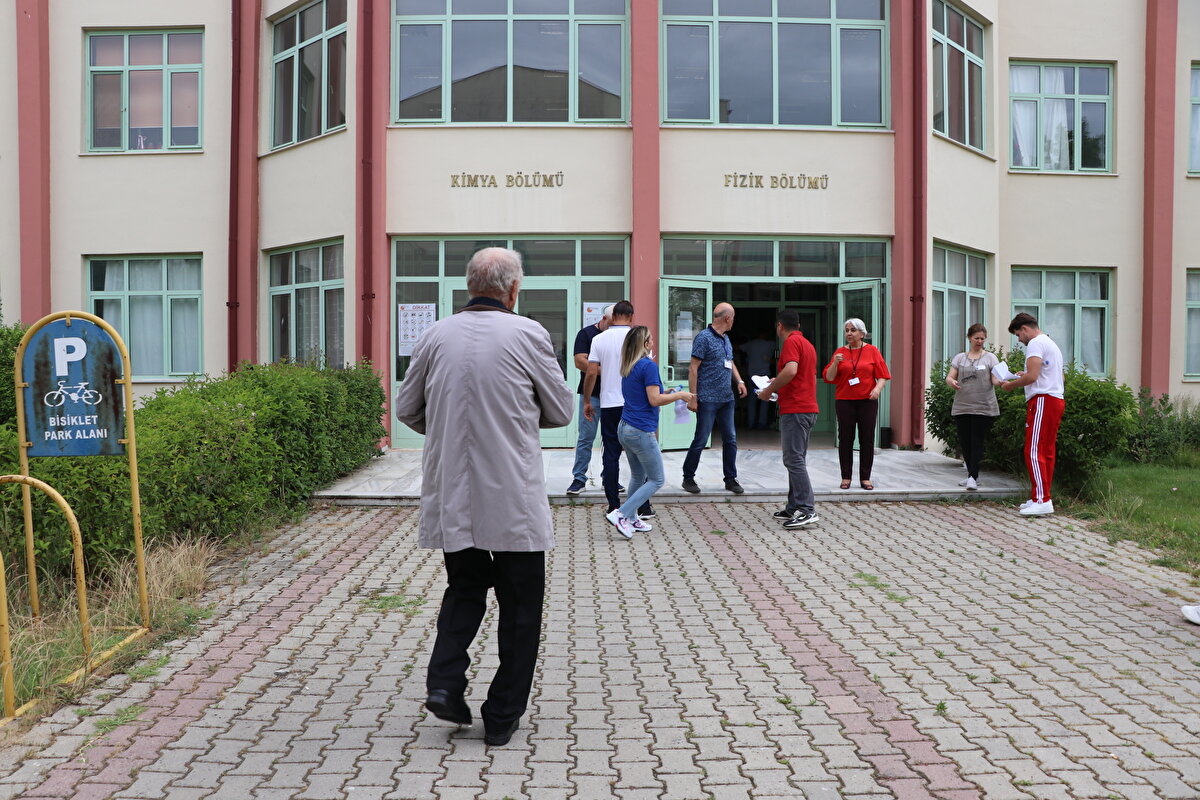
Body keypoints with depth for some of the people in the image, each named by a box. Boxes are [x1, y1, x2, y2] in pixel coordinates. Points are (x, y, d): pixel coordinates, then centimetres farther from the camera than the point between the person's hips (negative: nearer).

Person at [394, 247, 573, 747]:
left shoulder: (437, 336, 1)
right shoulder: (527, 335, -9)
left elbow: (406, 409, 10)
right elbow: (561, 411, 1)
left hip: (450, 496, 4)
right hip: (513, 499, -3)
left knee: (463, 588, 23)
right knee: (520, 606, 11)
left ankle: (445, 682, 7)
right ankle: (502, 716, 17)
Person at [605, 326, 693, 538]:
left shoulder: (628, 367, 12)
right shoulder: (648, 365, -14)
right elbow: (654, 400, -17)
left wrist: (667, 393, 19)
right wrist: (679, 395, -4)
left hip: (625, 428, 9)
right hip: (642, 431, -9)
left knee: (638, 476, 21)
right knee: (656, 480, 2)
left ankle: (632, 519, 23)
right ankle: (621, 514, -7)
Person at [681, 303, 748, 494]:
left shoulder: (726, 339, 15)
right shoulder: (704, 338, -10)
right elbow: (694, 368, -13)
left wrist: (739, 380, 10)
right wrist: (693, 397, -18)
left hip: (727, 399, 8)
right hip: (708, 399, -8)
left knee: (730, 439, 9)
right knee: (701, 440, -3)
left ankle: (731, 479, 19)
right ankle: (688, 478, 11)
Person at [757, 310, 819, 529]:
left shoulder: (791, 342, -10)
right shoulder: (807, 344, 21)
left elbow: (790, 370, -26)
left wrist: (769, 390, -15)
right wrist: (777, 384, 30)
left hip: (795, 410, -10)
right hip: (808, 408, 10)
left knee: (794, 459, -11)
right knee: (796, 459, 14)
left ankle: (807, 509, -14)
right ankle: (794, 507, 18)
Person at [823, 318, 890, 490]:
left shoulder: (872, 351, 5)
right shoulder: (840, 352, 8)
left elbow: (883, 375, 2)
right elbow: (829, 377, 5)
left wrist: (878, 388, -16)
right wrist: (835, 363, -12)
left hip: (867, 400, -1)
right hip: (844, 401, 1)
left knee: (867, 439, 1)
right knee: (845, 439, 1)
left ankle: (865, 478, 9)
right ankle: (846, 477, 8)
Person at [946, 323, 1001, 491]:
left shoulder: (990, 358, 6)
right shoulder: (959, 358, 13)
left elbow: (995, 379, -4)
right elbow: (949, 377, 6)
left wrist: (1000, 381, -28)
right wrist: (951, 382, -18)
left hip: (984, 408, -3)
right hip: (961, 407, 3)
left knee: (977, 442, -8)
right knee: (964, 442, 6)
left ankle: (973, 477, -8)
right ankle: (972, 475, 20)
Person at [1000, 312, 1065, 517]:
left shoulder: (1035, 344, -8)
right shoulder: (1052, 344, 25)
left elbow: (1032, 376, -18)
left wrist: (1011, 384, -3)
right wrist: (1025, 377, 23)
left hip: (1043, 400, -11)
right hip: (1056, 401, 11)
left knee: (1034, 452, -12)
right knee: (1047, 452, 11)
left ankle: (1042, 500, -16)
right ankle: (1040, 498, 15)